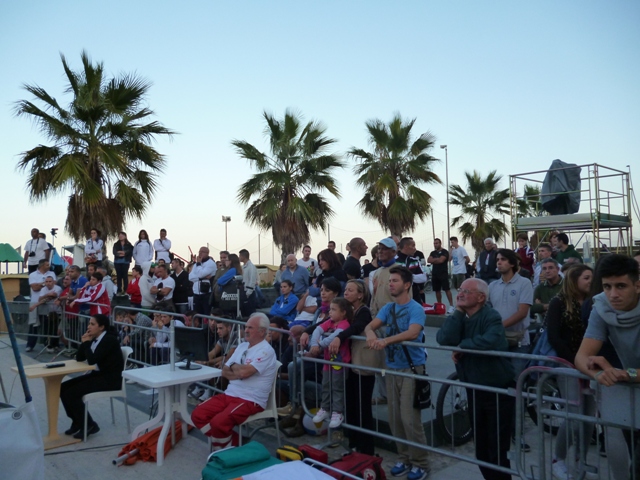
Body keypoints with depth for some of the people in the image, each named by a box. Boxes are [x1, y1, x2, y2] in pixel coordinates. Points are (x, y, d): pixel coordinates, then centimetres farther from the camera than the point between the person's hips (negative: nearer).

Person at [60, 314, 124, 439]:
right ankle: (77, 422, 13)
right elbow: (79, 358, 7)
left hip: (111, 379, -9)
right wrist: (84, 342, -6)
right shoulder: (94, 338, 8)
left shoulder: (109, 339, -19)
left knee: (72, 393, -17)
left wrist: (87, 343, -13)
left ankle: (89, 425, 0)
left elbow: (92, 360, -26)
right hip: (98, 374, 9)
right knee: (63, 388, 0)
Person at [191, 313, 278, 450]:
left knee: (218, 422, -28)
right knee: (198, 414, -5)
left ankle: (222, 451, 2)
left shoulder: (266, 351, -12)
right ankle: (230, 440, 6)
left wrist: (233, 366, -2)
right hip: (229, 394, 9)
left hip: (250, 400, -8)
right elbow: (225, 372, 11)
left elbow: (244, 372, -24)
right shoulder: (242, 346, 14)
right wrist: (239, 372, -9)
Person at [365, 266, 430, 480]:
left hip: (412, 368, -6)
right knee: (395, 418, 11)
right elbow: (370, 326, -2)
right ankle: (404, 458, 26)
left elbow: (412, 333, -28)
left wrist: (386, 340, -39)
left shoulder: (415, 309, -11)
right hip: (392, 368, 6)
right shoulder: (388, 308, 9)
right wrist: (371, 334, -26)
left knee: (410, 419, -6)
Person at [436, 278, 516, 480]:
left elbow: (490, 341, -40)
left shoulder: (491, 316, -18)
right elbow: (445, 339, -18)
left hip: (498, 390, -6)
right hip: (474, 390, 7)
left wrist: (461, 347, -25)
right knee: (481, 447, 19)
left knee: (497, 449, 3)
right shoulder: (459, 317, 2)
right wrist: (458, 312, -18)